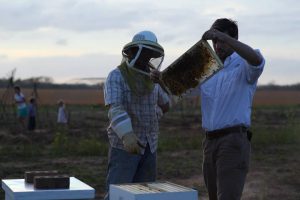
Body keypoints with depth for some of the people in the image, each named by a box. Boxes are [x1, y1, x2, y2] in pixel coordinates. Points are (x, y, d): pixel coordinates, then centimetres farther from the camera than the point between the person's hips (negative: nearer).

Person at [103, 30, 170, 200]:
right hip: (124, 145, -6)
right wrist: (127, 135, -41)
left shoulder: (152, 78, 10)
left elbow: (164, 105, 24)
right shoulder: (116, 77, -11)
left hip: (148, 146, 6)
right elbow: (115, 109, -26)